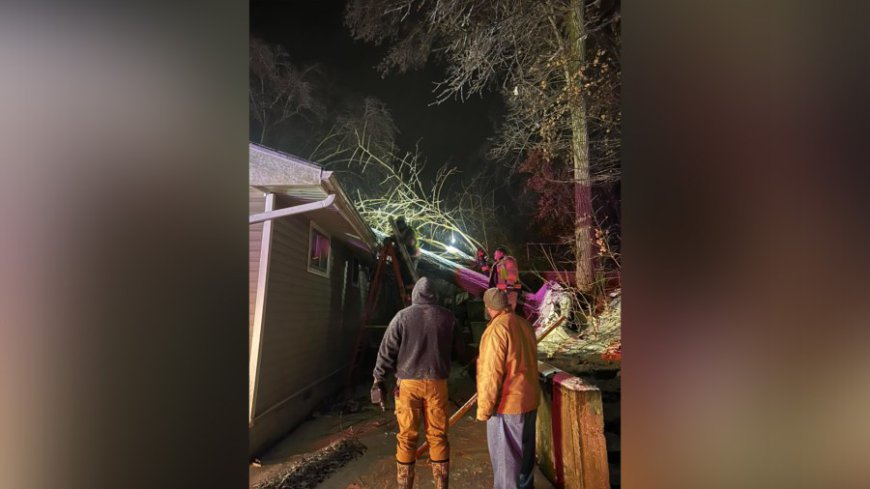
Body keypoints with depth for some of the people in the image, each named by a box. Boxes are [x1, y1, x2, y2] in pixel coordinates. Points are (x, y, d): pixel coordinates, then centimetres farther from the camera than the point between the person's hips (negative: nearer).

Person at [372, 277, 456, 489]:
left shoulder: (403, 316, -3)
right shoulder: (448, 318, 3)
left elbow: (387, 349, -2)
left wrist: (379, 377, 5)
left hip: (408, 383, -1)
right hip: (437, 383, 2)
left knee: (407, 436, 7)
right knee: (438, 435, 10)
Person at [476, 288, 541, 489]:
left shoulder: (497, 329, -20)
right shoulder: (524, 324, 4)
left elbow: (492, 373, -21)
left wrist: (484, 407, -13)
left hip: (507, 402, -8)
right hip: (528, 398, 8)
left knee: (504, 453, 5)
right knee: (525, 448, 20)